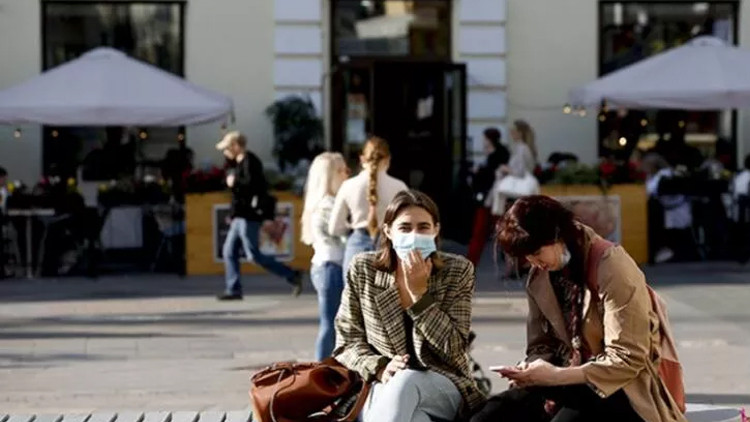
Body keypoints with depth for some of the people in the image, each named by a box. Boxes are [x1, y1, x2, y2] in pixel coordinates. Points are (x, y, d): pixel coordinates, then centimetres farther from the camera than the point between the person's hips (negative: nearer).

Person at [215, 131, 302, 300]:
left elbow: (252, 183, -30)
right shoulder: (241, 162, 16)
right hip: (240, 216, 10)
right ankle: (233, 289, 11)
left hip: (248, 216, -10)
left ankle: (292, 275, -6)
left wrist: (234, 182, -15)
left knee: (254, 254, -10)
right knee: (229, 252, 9)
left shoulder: (249, 161, -13)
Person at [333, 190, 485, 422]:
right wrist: (380, 369, -16)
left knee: (406, 381, -39)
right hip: (384, 387, 0)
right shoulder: (362, 270, 2)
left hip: (444, 387, 0)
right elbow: (347, 342, 4)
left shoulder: (458, 271, -1)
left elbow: (453, 350, -8)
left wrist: (419, 292, -15)